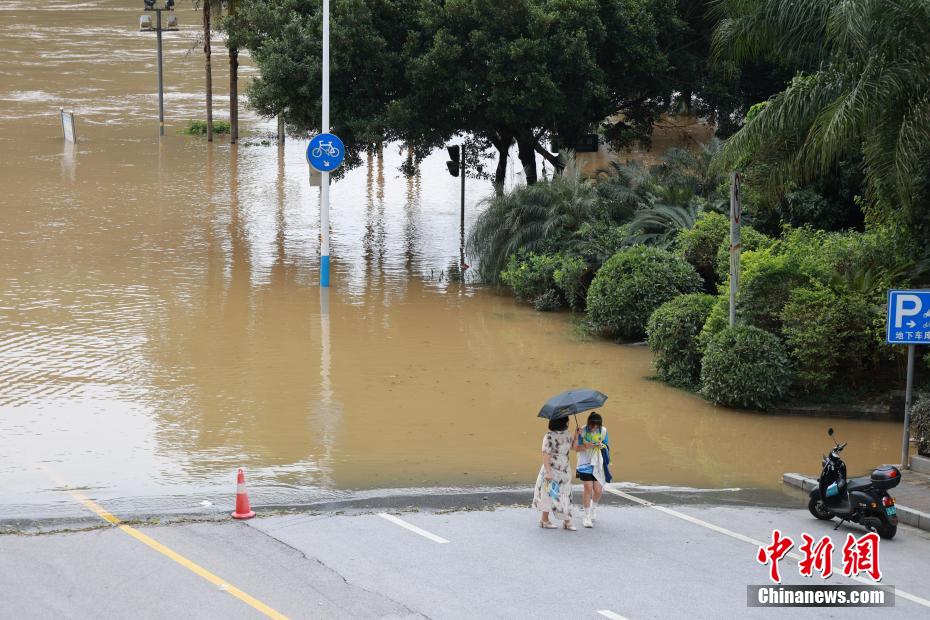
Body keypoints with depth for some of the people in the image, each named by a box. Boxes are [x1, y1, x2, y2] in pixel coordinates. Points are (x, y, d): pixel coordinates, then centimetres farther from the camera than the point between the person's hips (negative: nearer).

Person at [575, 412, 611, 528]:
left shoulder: (603, 431, 1)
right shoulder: (583, 431, -7)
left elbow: (606, 446, 9)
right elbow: (577, 448, -6)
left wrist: (602, 446, -14)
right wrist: (587, 446, -23)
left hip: (598, 464, 3)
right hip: (586, 463, -3)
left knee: (598, 490, -2)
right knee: (588, 488, -12)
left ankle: (593, 508, 32)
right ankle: (587, 517, -1)